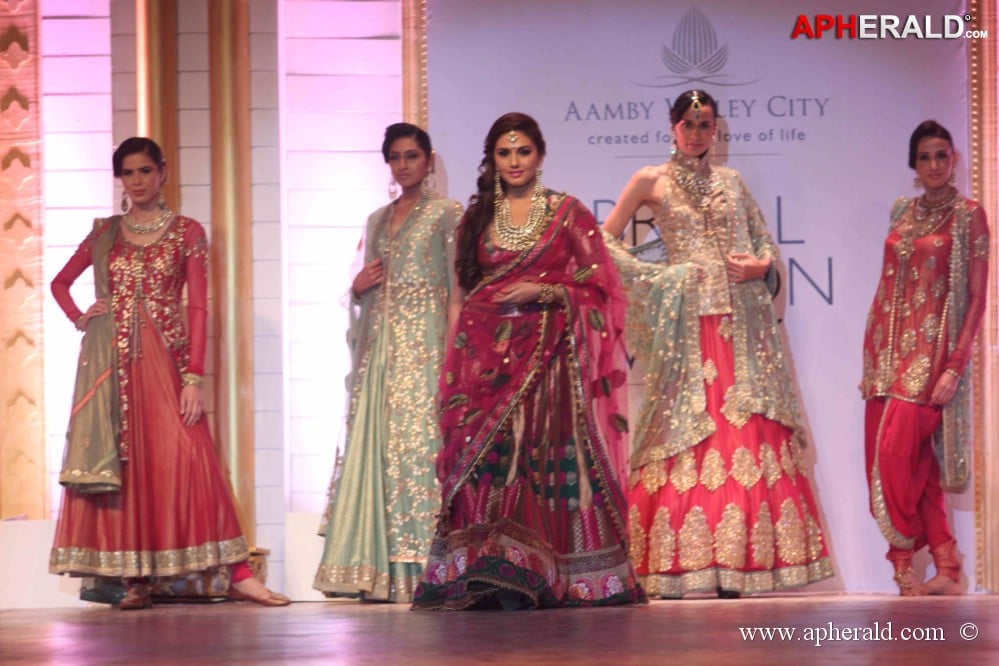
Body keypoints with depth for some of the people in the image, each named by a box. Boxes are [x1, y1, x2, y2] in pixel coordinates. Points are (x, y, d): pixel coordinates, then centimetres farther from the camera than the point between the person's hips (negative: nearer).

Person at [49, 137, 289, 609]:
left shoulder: (187, 233, 3)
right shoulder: (105, 233, 11)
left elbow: (197, 308, -3)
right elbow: (60, 282, 24)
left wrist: (194, 376, -11)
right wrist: (79, 319, 4)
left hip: (166, 361, -3)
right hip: (113, 363, 3)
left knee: (186, 460, -11)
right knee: (120, 464, -1)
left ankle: (238, 575, -12)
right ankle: (134, 580, 2)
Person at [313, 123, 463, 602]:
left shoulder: (447, 215, 2)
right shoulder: (377, 221, 19)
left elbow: (459, 287, -5)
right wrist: (358, 288, 3)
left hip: (423, 343, -6)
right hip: (379, 344, 6)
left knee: (418, 443, -11)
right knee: (372, 448, 0)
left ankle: (417, 570, -10)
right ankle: (377, 571, 1)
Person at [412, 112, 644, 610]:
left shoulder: (568, 213, 5)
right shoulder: (476, 217, 14)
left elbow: (597, 289, 3)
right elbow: (459, 294, 14)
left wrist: (543, 292, -12)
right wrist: (449, 366, 7)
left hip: (546, 357, -2)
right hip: (485, 359, 2)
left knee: (542, 459, -8)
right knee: (486, 459, -7)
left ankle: (538, 578, -5)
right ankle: (488, 580, -8)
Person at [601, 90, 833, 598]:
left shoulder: (731, 181, 15)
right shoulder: (651, 182, 6)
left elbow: (765, 241, 17)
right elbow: (605, 240, 6)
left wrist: (762, 265, -4)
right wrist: (646, 275, -5)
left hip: (739, 322, 3)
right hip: (686, 321, -3)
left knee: (745, 437, -3)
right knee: (683, 439, -7)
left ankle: (734, 571, -1)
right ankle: (678, 571, -6)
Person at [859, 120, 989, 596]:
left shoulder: (968, 215, -3)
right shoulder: (903, 213, 14)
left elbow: (977, 297, -7)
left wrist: (956, 365, -15)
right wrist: (872, 353, 10)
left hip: (932, 348, -6)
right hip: (890, 346, 6)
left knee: (897, 452, -15)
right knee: (915, 463, 3)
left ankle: (904, 563, -4)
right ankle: (946, 568, 6)